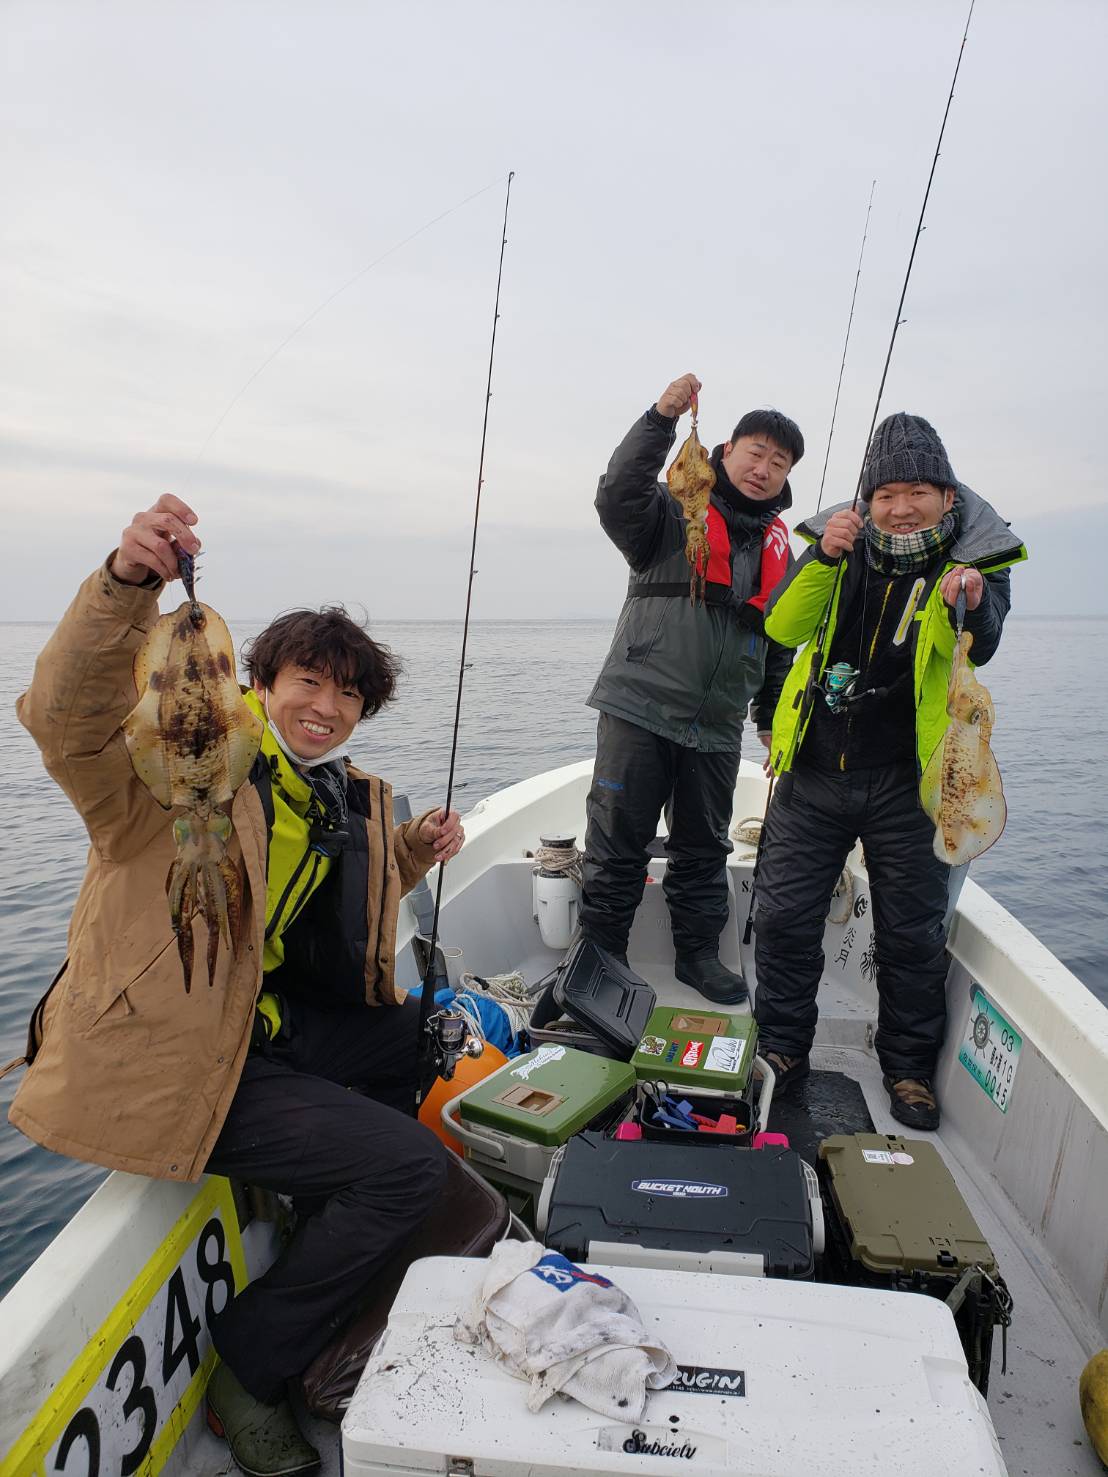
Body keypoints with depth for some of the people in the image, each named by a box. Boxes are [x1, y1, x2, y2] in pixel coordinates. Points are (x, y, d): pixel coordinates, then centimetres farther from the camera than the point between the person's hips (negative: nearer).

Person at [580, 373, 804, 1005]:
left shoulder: (778, 547, 17)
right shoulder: (675, 509, 1)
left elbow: (779, 643, 23)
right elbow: (618, 497, -21)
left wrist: (773, 719, 23)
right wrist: (662, 418, -29)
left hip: (718, 727, 5)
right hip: (640, 708, -5)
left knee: (705, 848, 15)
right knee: (618, 843, 1)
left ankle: (699, 953, 30)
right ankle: (602, 954, 16)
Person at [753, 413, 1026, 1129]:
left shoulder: (979, 554, -3)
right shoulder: (836, 541, 1)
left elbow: (977, 648, -20)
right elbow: (784, 626, -12)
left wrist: (966, 606, -42)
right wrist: (825, 559, -28)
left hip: (909, 781, -1)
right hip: (813, 772, 2)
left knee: (913, 932, 9)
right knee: (784, 916, 7)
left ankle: (910, 1068, 30)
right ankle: (783, 1050, 27)